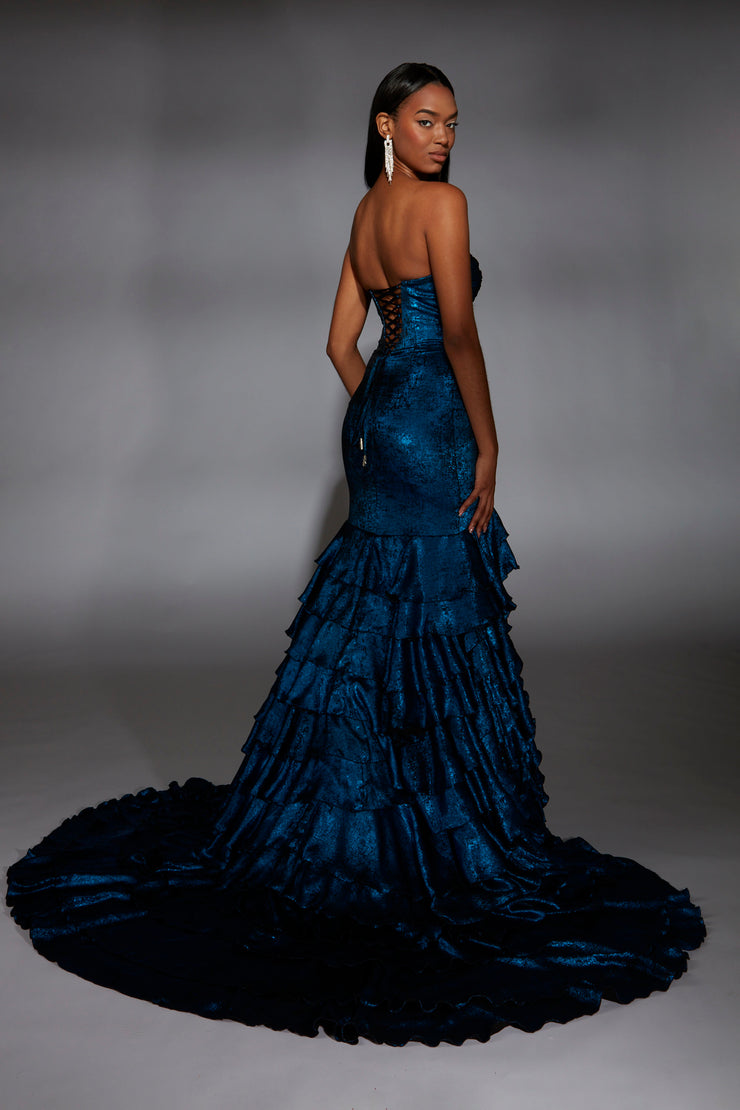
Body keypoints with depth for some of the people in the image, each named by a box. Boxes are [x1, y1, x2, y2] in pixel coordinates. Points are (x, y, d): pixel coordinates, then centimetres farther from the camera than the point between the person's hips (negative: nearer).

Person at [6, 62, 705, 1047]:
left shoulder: (367, 210, 16)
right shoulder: (441, 202, -9)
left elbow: (343, 342, 17)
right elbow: (459, 332, -16)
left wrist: (380, 422, 20)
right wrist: (488, 446, -12)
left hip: (377, 416, 9)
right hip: (431, 423, -9)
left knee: (371, 615, 15)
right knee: (440, 622, -3)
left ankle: (343, 813, 26)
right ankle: (437, 828, 6)